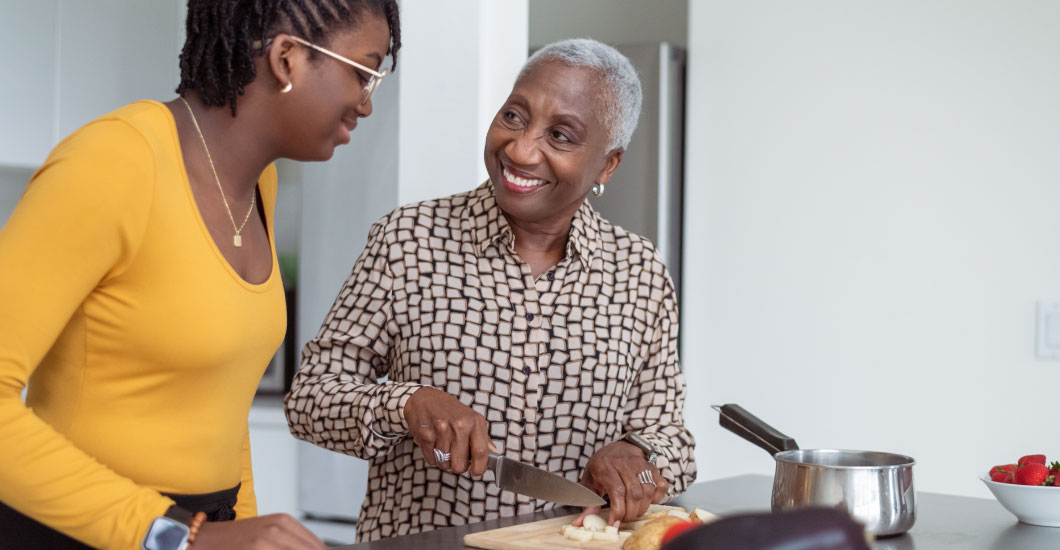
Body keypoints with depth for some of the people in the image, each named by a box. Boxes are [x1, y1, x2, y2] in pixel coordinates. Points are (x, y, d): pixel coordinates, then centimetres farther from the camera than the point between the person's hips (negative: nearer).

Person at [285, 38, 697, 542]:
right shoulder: (408, 239, 0)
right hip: (414, 538, 0)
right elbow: (310, 396, 1)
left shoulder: (640, 275, 5)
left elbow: (666, 432, 10)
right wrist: (407, 404, -14)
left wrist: (636, 455, -9)